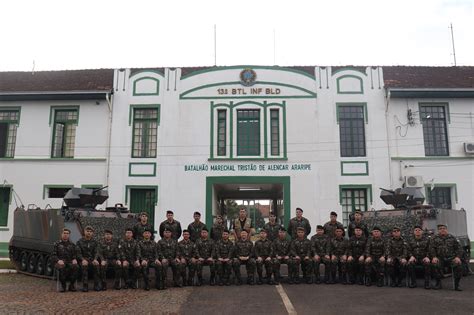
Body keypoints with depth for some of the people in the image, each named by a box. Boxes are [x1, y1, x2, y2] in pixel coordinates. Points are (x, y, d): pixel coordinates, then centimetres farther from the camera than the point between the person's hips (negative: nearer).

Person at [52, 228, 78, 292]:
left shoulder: (72, 244, 20)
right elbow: (53, 255, 3)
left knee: (75, 267, -34)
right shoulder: (57, 244, 12)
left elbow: (75, 254, 13)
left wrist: (74, 259, -11)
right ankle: (63, 285, -16)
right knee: (62, 268, -39)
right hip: (60, 263, -2)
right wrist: (58, 260, -18)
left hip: (70, 262, 2)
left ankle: (72, 285, -16)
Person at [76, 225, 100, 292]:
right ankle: (85, 286, -29)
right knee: (84, 266, -36)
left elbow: (96, 252, 5)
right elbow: (78, 253, -3)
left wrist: (95, 259, -17)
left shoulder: (94, 242, 13)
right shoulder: (80, 241, 7)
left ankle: (96, 285, -24)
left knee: (96, 265, -32)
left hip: (92, 259, 2)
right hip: (83, 259, -1)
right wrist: (83, 260, -22)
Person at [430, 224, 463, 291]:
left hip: (451, 258, 1)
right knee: (435, 265, -33)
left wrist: (458, 257, -7)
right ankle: (438, 283, -11)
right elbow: (431, 248, 1)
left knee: (458, 265, -30)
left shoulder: (452, 238, 16)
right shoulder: (435, 239, 13)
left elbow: (459, 248, 11)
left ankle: (457, 284, -11)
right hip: (440, 259, -1)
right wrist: (434, 257, -16)